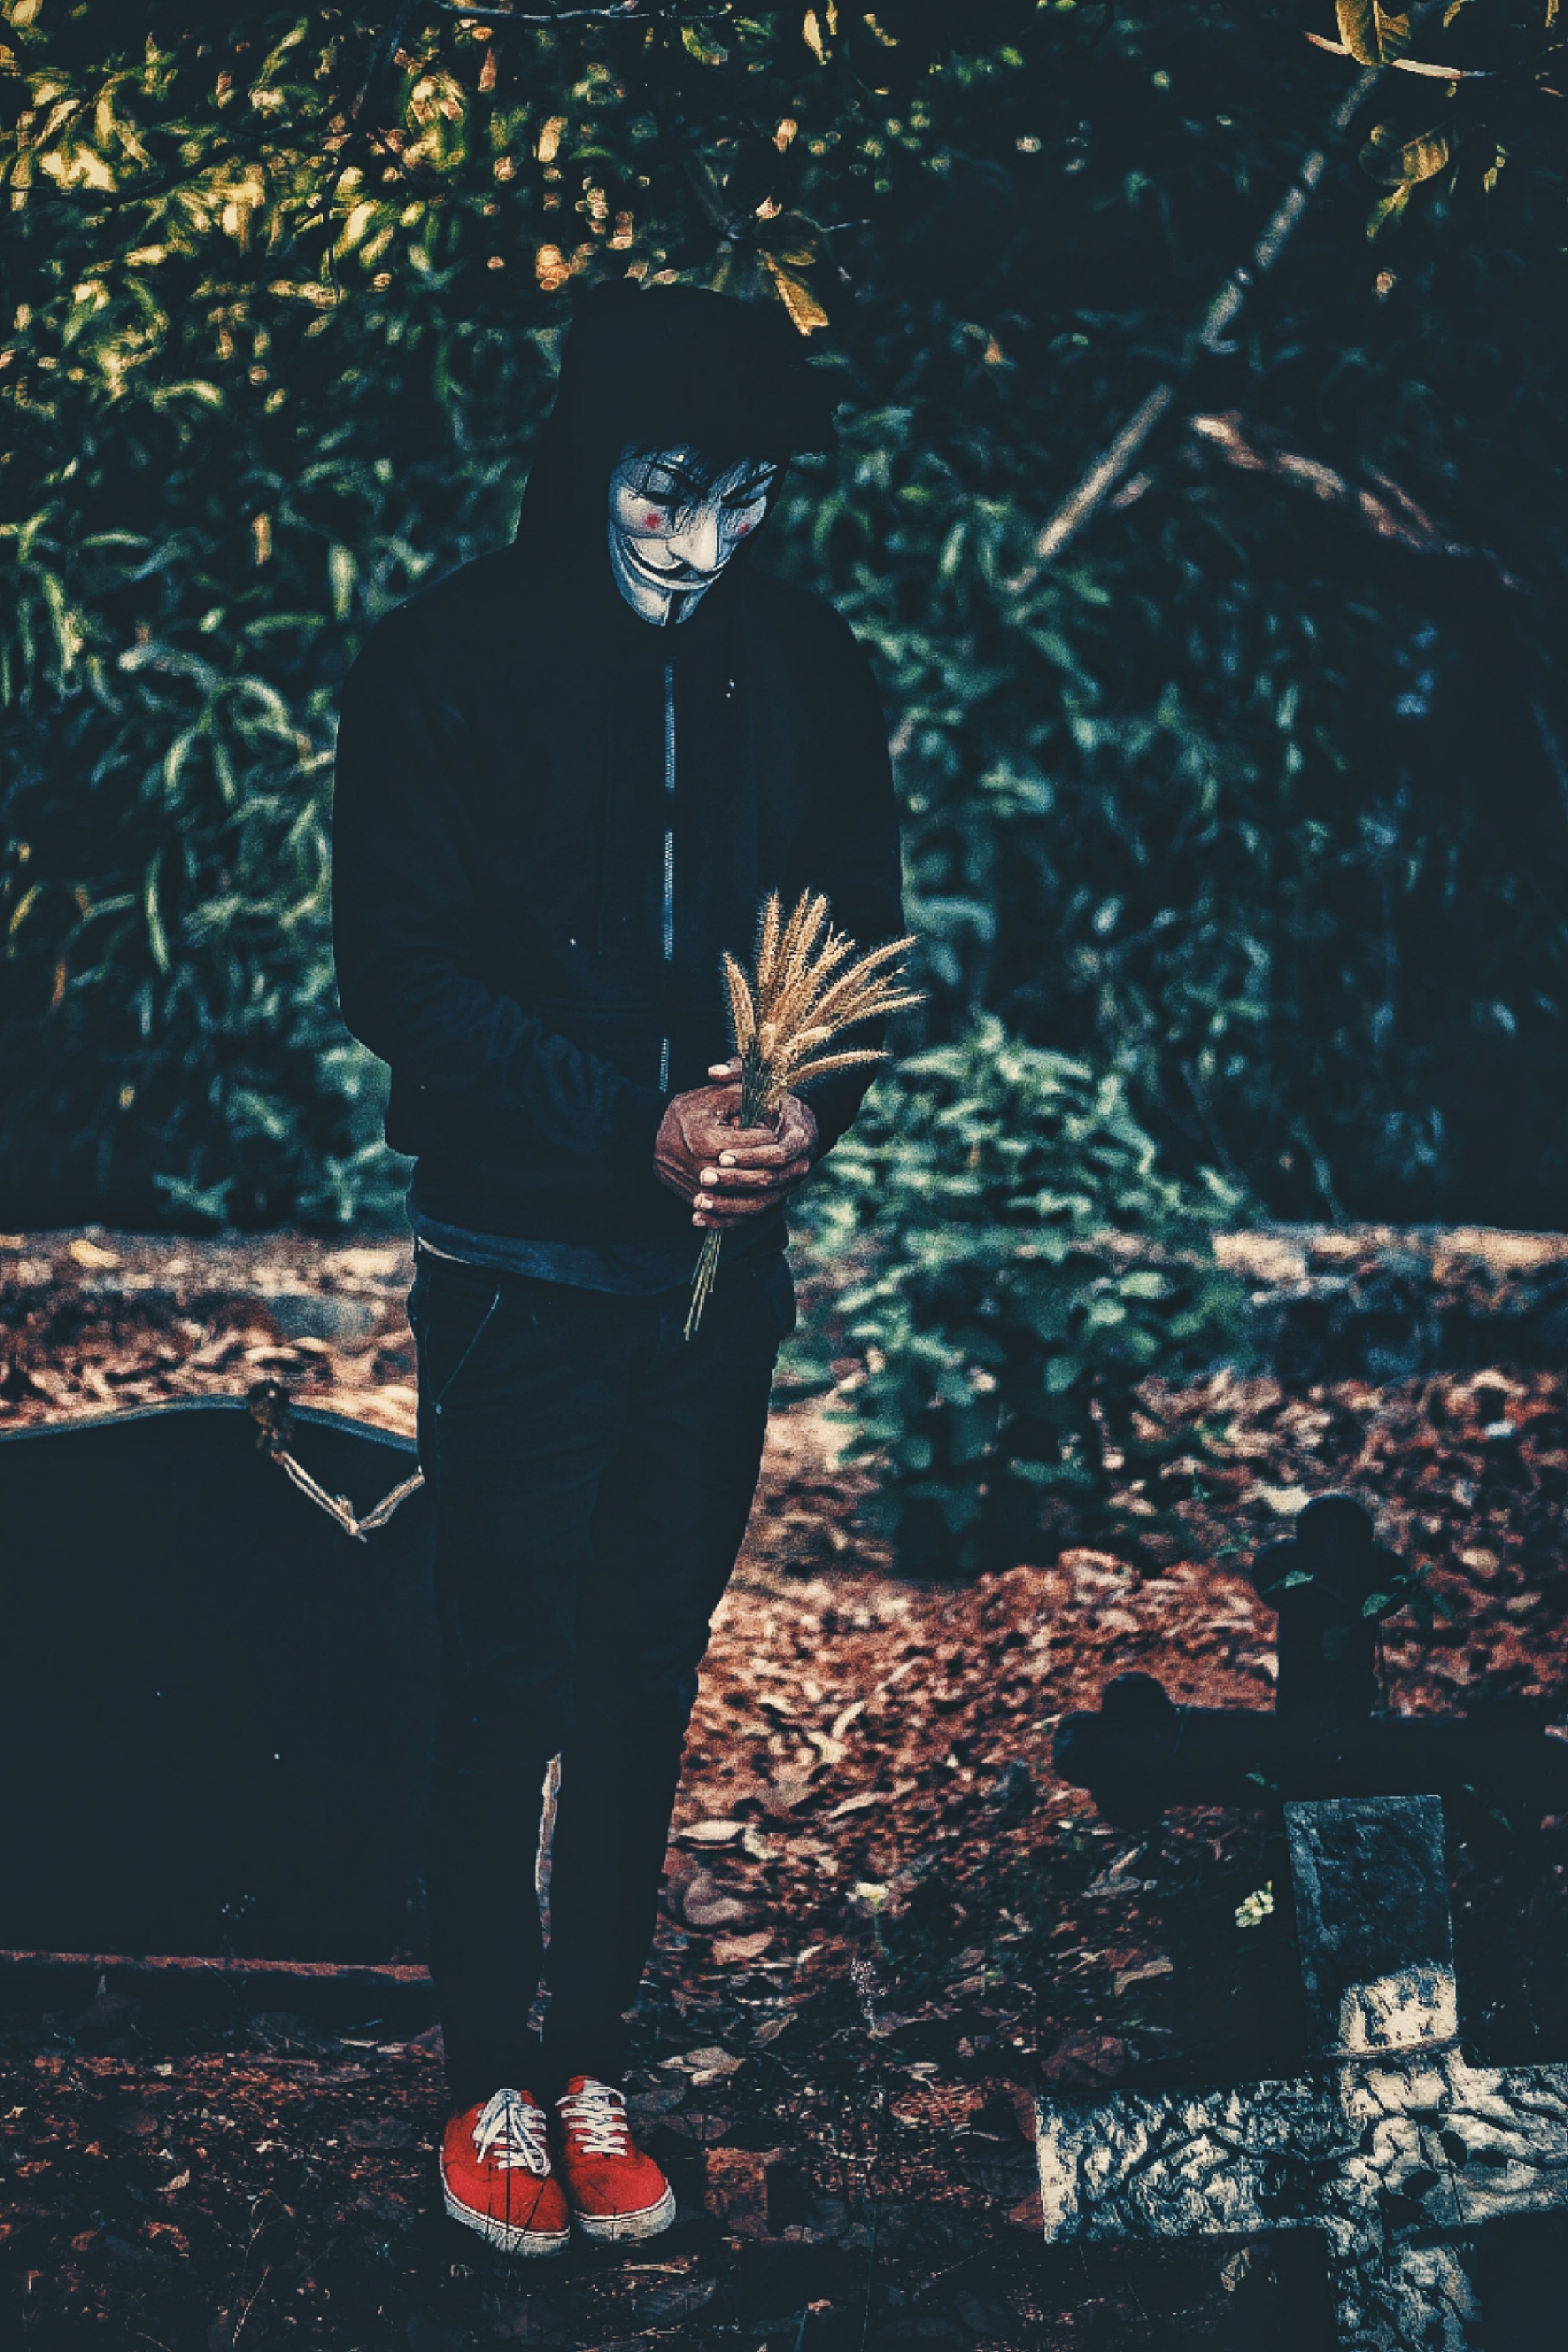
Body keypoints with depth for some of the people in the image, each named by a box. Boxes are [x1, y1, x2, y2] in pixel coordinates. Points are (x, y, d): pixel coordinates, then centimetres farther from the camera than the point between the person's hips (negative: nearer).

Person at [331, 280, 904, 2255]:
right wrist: (633, 1124, -23)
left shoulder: (807, 674, 0)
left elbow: (865, 939, 5)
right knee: (510, 1686, 4)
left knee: (648, 1685, 12)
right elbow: (398, 974, -13)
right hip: (520, 1264, -3)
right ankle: (492, 2078, 21)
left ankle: (593, 2058, 27)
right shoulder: (447, 663, -10)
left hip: (722, 1266, 3)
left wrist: (812, 1105, -16)